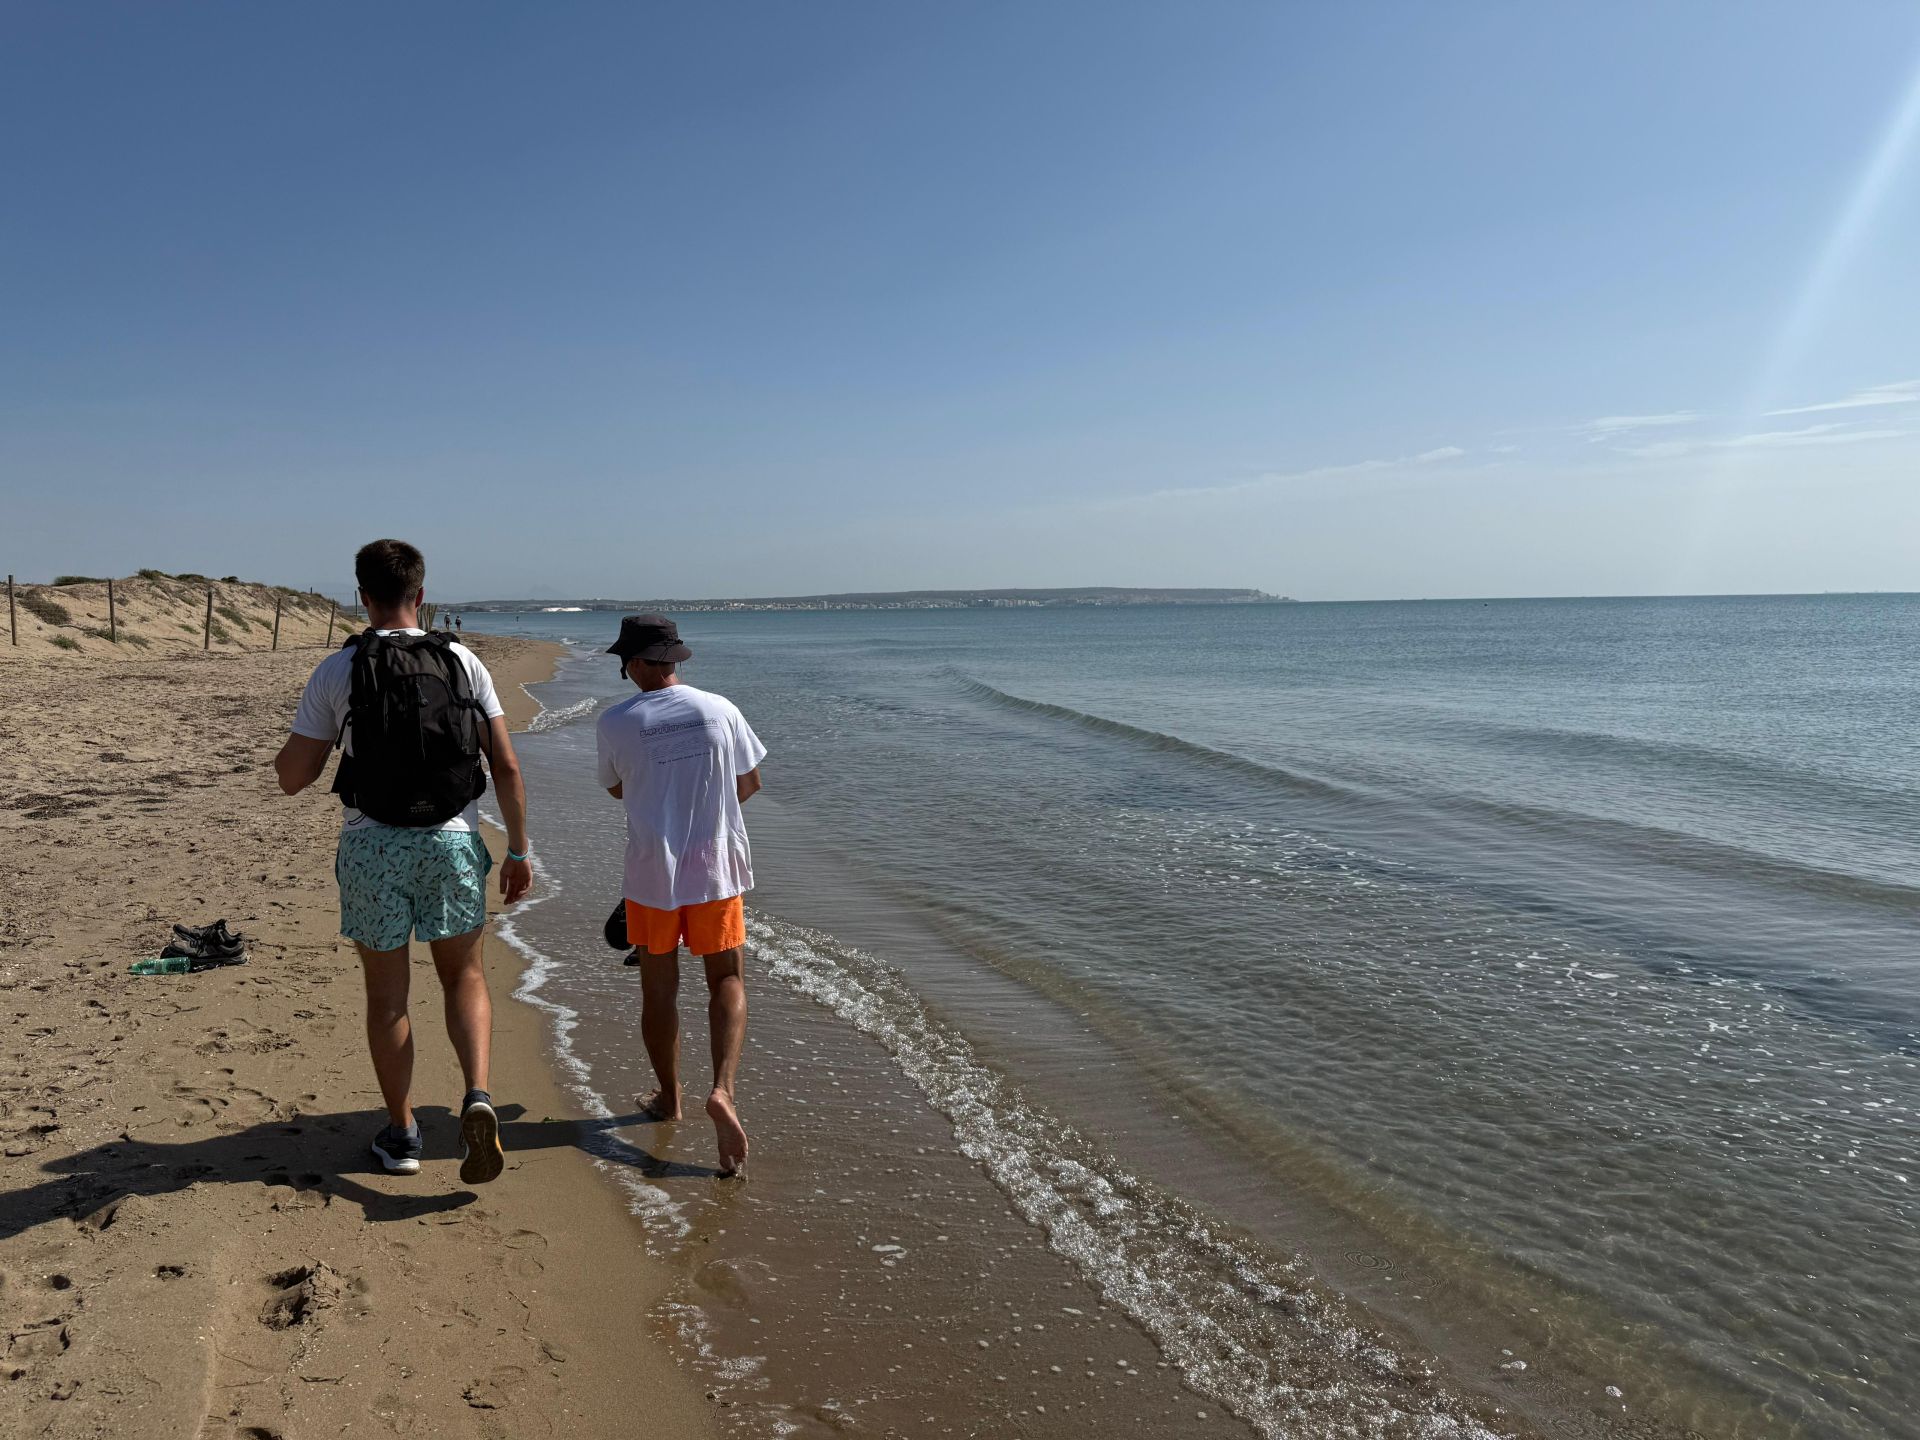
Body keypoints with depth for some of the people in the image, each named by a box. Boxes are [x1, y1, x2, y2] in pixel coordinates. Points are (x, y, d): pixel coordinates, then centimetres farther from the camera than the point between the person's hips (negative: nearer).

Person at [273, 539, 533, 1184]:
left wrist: (290, 745, 22)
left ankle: (401, 1134, 23)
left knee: (386, 994, 13)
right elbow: (506, 767, -3)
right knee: (463, 976, 17)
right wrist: (518, 850, 6)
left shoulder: (336, 671, -4)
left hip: (372, 847, -1)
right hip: (451, 841, 1)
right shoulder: (462, 662, -1)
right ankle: (478, 1096, -4)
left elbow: (293, 778, -1)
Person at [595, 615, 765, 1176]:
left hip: (652, 872, -1)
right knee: (727, 982, 10)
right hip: (716, 867, 1)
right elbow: (750, 782, 6)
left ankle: (668, 1098, 30)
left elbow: (616, 789, 10)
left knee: (658, 990, 14)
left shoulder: (616, 723, -8)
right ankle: (722, 1090, -9)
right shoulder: (719, 709, -4)